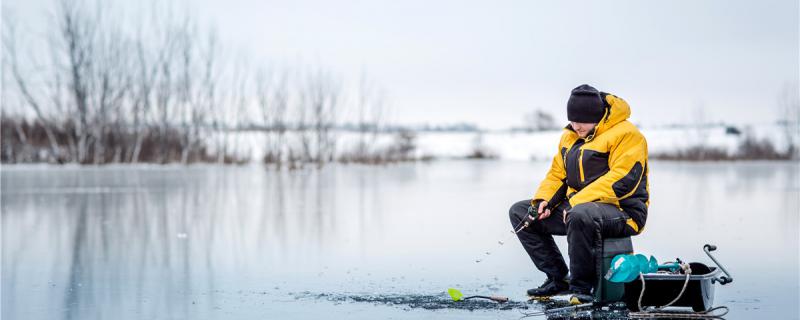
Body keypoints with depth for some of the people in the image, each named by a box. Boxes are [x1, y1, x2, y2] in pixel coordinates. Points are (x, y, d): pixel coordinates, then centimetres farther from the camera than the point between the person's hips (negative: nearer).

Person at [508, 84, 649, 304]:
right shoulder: (570, 136, 14)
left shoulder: (625, 134, -13)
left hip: (621, 212, -9)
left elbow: (621, 180, -24)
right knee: (519, 212, 5)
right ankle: (557, 279, 3)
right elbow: (557, 174, 19)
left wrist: (577, 202, -26)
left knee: (580, 215, -42)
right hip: (576, 206, 9)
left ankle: (581, 286, -24)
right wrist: (544, 200, -3)